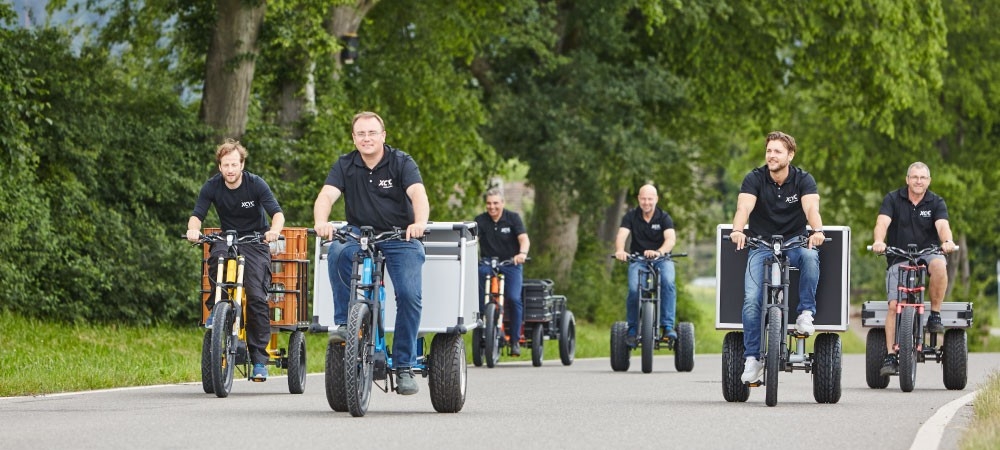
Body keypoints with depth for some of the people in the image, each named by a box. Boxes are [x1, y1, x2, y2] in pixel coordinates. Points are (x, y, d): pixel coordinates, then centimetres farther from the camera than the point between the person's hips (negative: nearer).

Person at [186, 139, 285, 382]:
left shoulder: (256, 184, -12)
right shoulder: (212, 186, -6)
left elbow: (277, 212, -19)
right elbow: (197, 215, -11)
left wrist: (274, 230, -41)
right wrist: (193, 229, -35)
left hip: (255, 241, -2)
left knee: (257, 296, -17)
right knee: (216, 257, -36)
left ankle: (259, 359, -13)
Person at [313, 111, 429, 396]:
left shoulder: (401, 163, -4)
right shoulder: (345, 166, 3)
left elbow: (418, 195, -20)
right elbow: (326, 196, -11)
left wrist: (419, 223, -41)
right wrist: (321, 223, -34)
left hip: (400, 237, -2)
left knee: (409, 295, -20)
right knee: (337, 253, -32)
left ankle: (404, 366, -10)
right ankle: (343, 323, -21)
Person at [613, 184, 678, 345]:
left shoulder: (664, 217, -1)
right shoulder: (631, 217, 2)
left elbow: (671, 239, -18)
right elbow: (622, 235, -13)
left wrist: (659, 252, -41)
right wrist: (619, 250, -38)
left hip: (661, 259, 0)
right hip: (638, 260, 0)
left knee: (668, 282, -32)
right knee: (634, 289, -27)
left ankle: (668, 326, -28)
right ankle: (632, 328, -8)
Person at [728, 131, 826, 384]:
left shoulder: (803, 180, -4)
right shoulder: (755, 179, -4)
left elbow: (811, 208, -21)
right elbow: (744, 207, -22)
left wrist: (817, 231, -44)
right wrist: (737, 230, -44)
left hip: (794, 242, 0)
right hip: (761, 245, 0)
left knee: (810, 256, -36)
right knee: (752, 299, -19)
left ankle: (806, 312, -22)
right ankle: (753, 358, -12)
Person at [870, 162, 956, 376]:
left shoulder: (936, 203, 3)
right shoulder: (893, 199, 1)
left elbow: (942, 225, -14)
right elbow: (882, 222, -14)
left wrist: (947, 241, -37)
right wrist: (879, 241, -36)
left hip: (928, 252, 0)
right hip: (899, 259, 0)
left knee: (939, 265, -35)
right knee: (894, 305, -15)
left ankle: (935, 314, -18)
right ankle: (890, 355, -11)